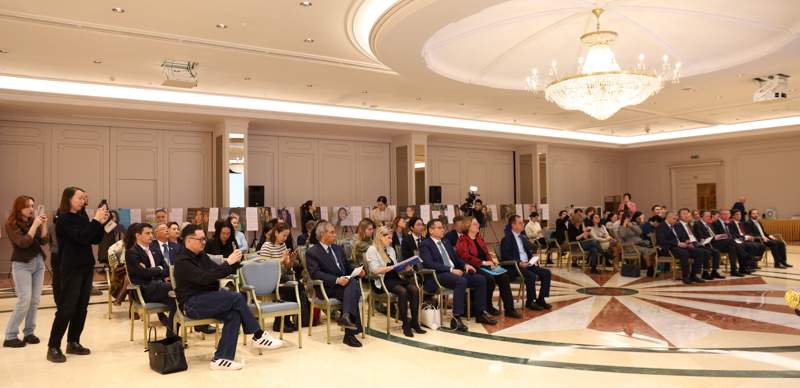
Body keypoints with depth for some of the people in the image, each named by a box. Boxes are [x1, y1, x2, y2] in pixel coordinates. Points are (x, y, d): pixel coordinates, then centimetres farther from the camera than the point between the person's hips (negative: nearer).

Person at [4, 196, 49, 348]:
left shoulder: (33, 220, 6)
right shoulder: (11, 224, -7)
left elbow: (44, 241, 2)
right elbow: (23, 243, -19)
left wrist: (43, 224, -10)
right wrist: (35, 225, -22)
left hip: (38, 263, 5)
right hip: (22, 265, -5)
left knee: (35, 300, 4)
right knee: (24, 301, -11)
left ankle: (29, 332, 12)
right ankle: (10, 337, -2)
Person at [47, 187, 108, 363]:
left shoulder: (82, 217, 10)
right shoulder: (64, 219, -10)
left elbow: (95, 240, 9)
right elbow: (81, 237, -23)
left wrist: (101, 223, -4)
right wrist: (96, 220, -20)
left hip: (86, 267, 7)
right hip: (71, 269, -7)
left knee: (81, 308, 8)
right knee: (66, 308, -7)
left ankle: (73, 343, 17)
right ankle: (53, 347, 1)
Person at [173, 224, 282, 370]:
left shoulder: (201, 255, 14)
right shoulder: (182, 261, -12)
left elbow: (219, 272, 13)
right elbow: (205, 278, -25)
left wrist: (234, 262, -6)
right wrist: (227, 262, -25)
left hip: (207, 300, 8)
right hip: (192, 304, -8)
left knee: (234, 314, -20)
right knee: (237, 298, -22)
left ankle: (221, 358, -17)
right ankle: (258, 336, -10)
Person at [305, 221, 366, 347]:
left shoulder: (338, 248, 23)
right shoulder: (312, 252, 1)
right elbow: (315, 273, -12)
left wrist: (358, 271, 3)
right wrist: (336, 280, -24)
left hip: (345, 282, 5)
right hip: (327, 288, -5)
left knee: (354, 282, -31)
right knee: (352, 293, -32)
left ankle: (347, 316, -45)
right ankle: (350, 333, -32)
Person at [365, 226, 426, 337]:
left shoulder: (391, 249, 20)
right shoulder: (372, 250, -3)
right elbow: (375, 270, -15)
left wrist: (405, 268, 0)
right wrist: (392, 267, -22)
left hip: (395, 277, 7)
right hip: (381, 280, -7)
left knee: (415, 289, -21)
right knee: (402, 291, -33)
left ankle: (414, 322, -16)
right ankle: (405, 324, -21)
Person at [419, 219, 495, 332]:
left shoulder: (446, 242, 22)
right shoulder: (425, 245, -3)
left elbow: (456, 258, 25)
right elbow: (429, 264, -18)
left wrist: (465, 265, 2)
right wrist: (451, 269, -23)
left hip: (454, 272, 8)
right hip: (437, 276, -8)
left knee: (480, 279, -7)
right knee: (461, 281, -35)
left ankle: (480, 313, 1)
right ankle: (456, 318, -32)